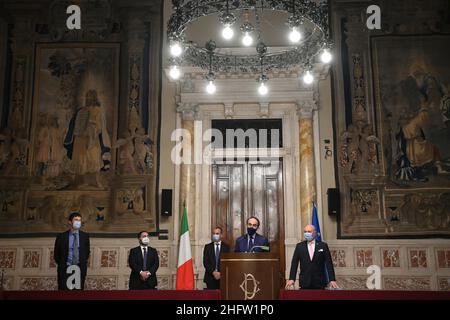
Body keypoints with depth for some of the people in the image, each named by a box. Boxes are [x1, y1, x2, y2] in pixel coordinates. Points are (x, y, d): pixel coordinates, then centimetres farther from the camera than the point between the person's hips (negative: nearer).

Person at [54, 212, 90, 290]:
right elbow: (56, 254, 9)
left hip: (80, 269, 1)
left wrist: (83, 263, 10)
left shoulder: (85, 236, 5)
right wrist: (62, 265, 9)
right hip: (65, 270, -1)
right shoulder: (61, 236, 0)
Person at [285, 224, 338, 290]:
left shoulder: (323, 246, 4)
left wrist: (332, 280, -7)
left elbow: (329, 264, 1)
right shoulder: (299, 246, 7)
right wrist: (291, 279, -7)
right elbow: (294, 264, 4)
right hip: (304, 283, 1)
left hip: (319, 283, 0)